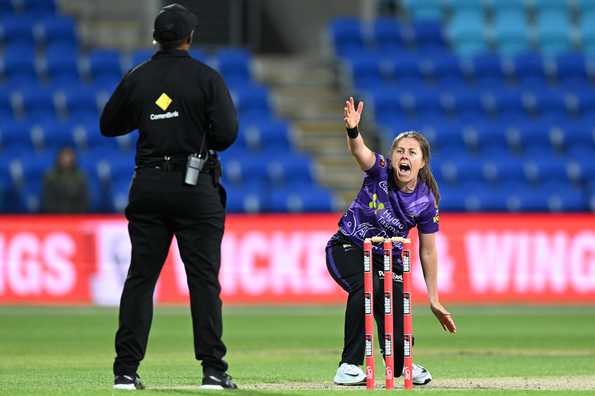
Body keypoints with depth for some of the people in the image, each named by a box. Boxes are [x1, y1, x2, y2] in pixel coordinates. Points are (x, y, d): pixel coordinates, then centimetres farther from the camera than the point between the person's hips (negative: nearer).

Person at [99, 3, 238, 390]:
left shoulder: (136, 79, 4)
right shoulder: (206, 78, -5)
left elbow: (109, 124, 14)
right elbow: (226, 135, -11)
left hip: (148, 185, 3)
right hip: (195, 186, -3)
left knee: (140, 276, 6)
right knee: (204, 278, 1)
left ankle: (126, 369, 2)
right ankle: (213, 369, -1)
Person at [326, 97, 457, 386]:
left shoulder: (426, 201, -11)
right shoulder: (379, 171, -17)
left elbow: (427, 252, -2)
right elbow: (359, 151, -39)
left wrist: (434, 301, 0)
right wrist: (353, 130, -63)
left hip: (388, 259, 2)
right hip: (347, 250, -2)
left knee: (397, 332, -12)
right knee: (367, 287, -34)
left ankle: (402, 364, 24)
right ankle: (349, 365, -25)